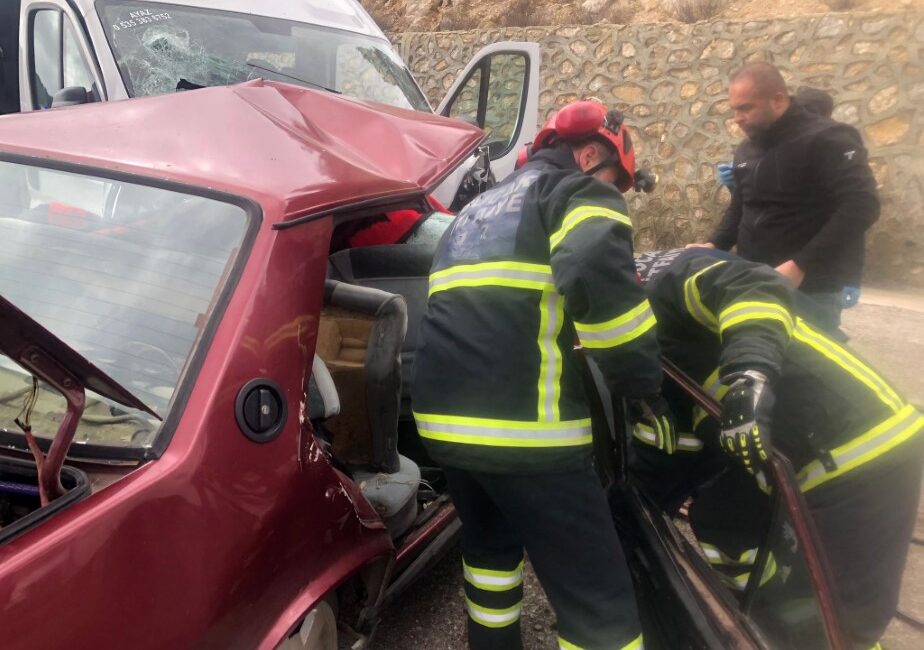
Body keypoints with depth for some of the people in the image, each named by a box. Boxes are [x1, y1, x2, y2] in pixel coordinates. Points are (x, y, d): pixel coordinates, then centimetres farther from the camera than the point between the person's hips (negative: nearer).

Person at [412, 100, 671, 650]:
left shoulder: (481, 209, 29)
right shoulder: (576, 191, 3)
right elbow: (596, 274, -18)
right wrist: (643, 383, -9)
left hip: (444, 413, 9)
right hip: (523, 422, -8)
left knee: (491, 545, 32)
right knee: (599, 604, 0)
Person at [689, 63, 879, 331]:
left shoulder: (827, 140, -12)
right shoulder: (746, 150, 14)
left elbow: (861, 206, -21)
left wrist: (801, 266, -26)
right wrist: (715, 244, 7)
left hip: (811, 289, -7)